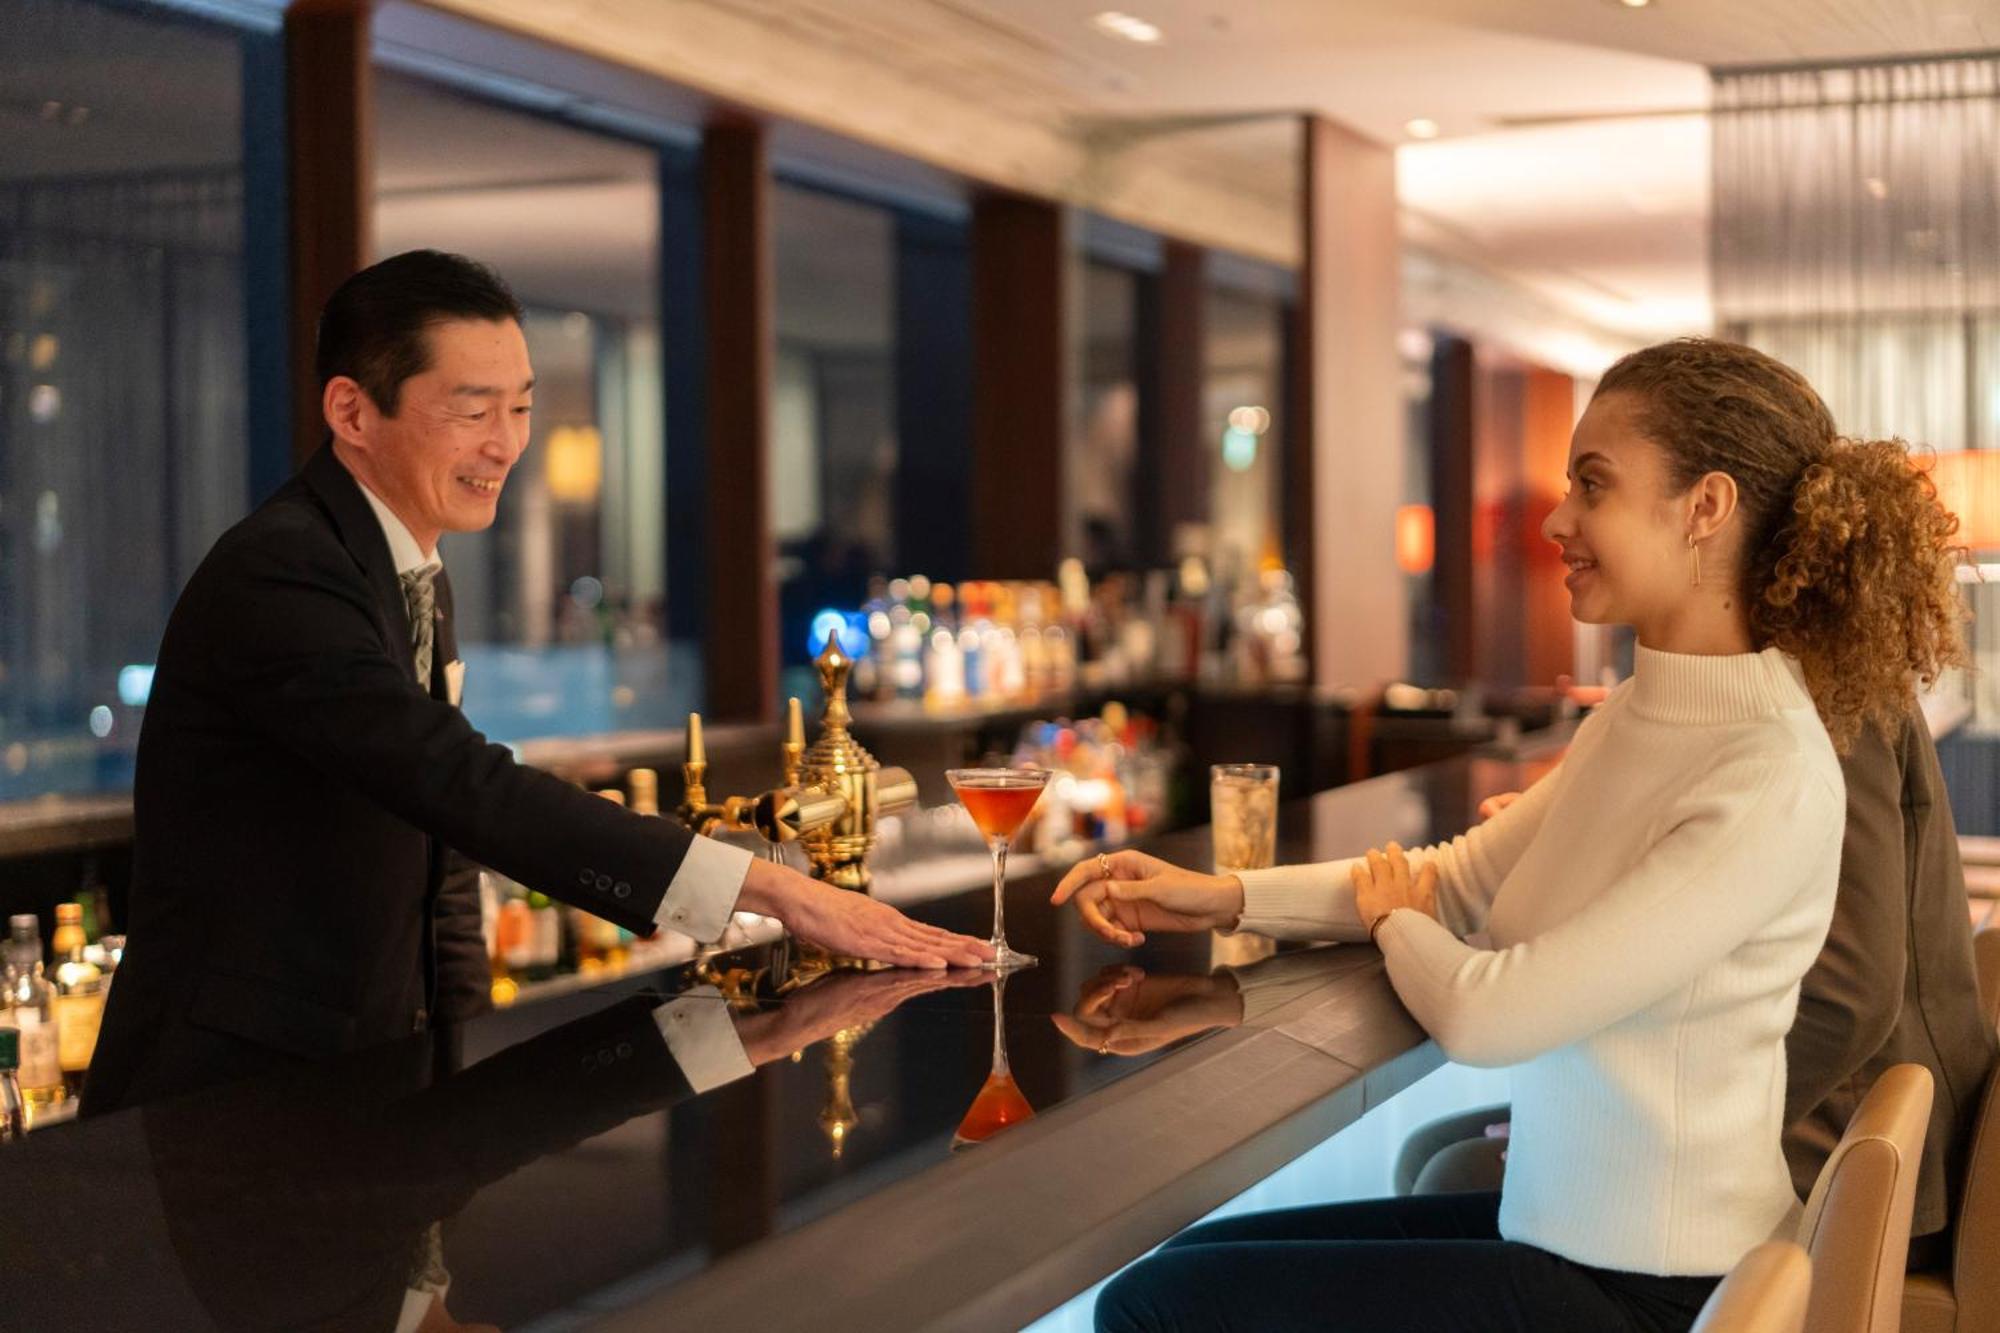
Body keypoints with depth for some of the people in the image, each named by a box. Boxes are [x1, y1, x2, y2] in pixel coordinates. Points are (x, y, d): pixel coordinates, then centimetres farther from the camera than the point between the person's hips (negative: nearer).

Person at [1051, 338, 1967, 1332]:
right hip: (1563, 1224, 8)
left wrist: (1390, 917, -3)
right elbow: (1456, 880, 12)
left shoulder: (1772, 784, -25)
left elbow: (1487, 1015, -26)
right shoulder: (1635, 715, 5)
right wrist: (1226, 898, -2)